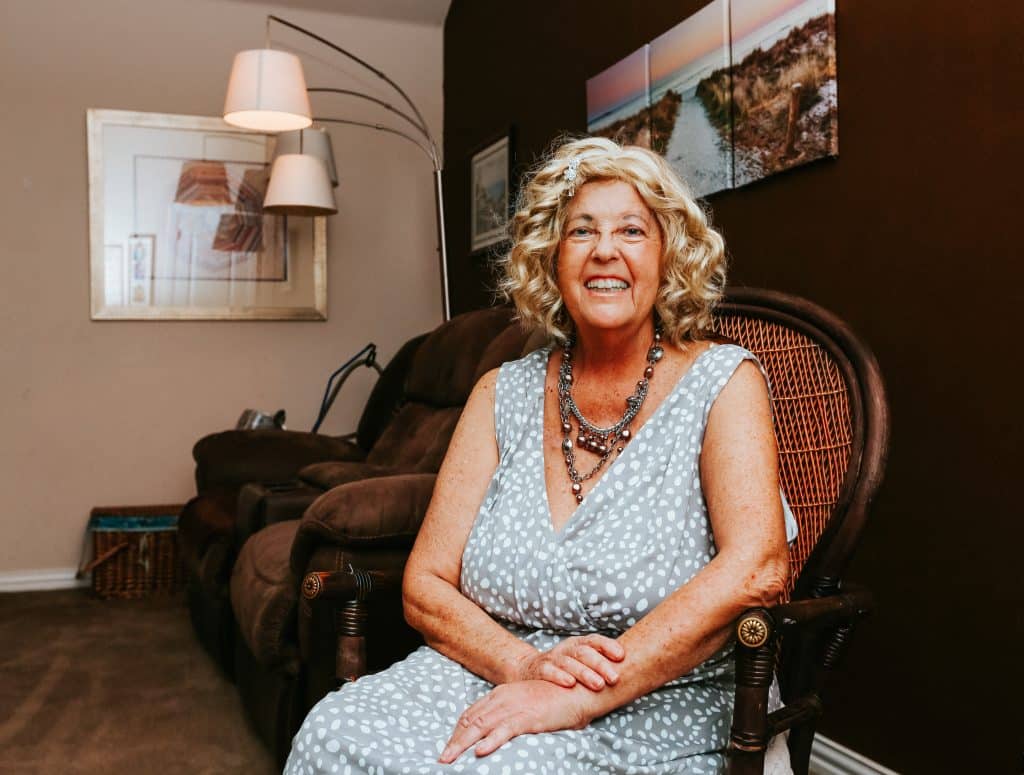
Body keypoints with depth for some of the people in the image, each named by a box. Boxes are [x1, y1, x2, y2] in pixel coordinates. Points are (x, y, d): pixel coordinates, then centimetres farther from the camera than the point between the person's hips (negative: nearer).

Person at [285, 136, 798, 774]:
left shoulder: (722, 381, -4)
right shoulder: (503, 394, 6)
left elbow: (756, 570, -20)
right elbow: (426, 587, 2)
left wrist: (579, 698, -25)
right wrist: (526, 664, -17)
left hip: (654, 707, -3)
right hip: (486, 675, 4)